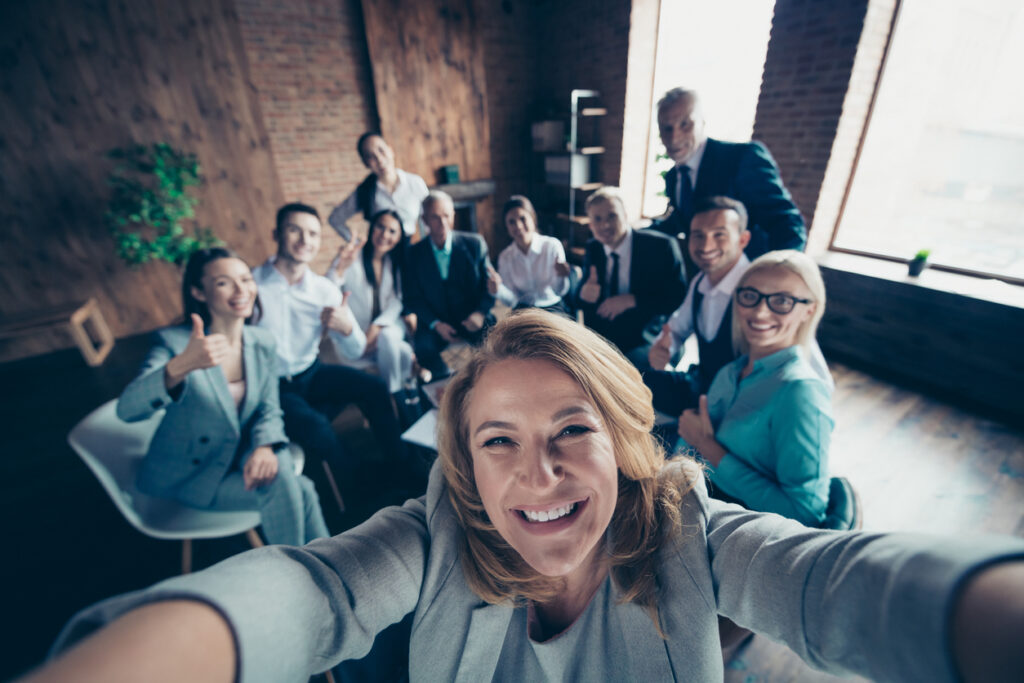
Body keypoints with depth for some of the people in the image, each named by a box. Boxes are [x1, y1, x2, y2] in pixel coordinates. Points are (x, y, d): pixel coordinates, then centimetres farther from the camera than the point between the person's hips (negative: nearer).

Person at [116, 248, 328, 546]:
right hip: (188, 475, -3)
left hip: (242, 460, 4)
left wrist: (265, 446, -24)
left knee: (279, 470, -29)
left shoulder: (263, 343, -3)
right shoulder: (174, 342, -17)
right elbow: (127, 410, -32)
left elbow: (269, 410, -2)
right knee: (298, 492, -23)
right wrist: (181, 366, -51)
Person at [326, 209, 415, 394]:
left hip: (387, 326, 3)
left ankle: (396, 394, -18)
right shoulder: (351, 258, -7)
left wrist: (377, 327, -16)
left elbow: (397, 302, -1)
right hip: (356, 335, -3)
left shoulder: (396, 262, 5)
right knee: (403, 352, -28)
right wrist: (339, 267, -37)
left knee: (387, 337, -32)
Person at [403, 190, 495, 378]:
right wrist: (435, 324, -14)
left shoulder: (474, 243, 1)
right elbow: (412, 298, 2)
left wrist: (480, 312, -16)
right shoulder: (414, 254, 1)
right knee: (423, 345, -29)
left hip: (473, 320, 0)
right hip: (436, 324, 0)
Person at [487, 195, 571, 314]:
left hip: (552, 307, 0)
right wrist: (498, 290, -21)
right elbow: (511, 300, 0)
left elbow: (559, 292, -8)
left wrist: (561, 277, -30)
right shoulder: (505, 257, -1)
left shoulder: (552, 245, -9)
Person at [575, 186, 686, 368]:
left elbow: (678, 297, -10)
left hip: (647, 341, -4)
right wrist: (584, 295, -19)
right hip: (601, 338, 4)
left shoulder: (661, 246, -6)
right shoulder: (592, 249, 7)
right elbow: (578, 302, 6)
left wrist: (631, 300, -22)